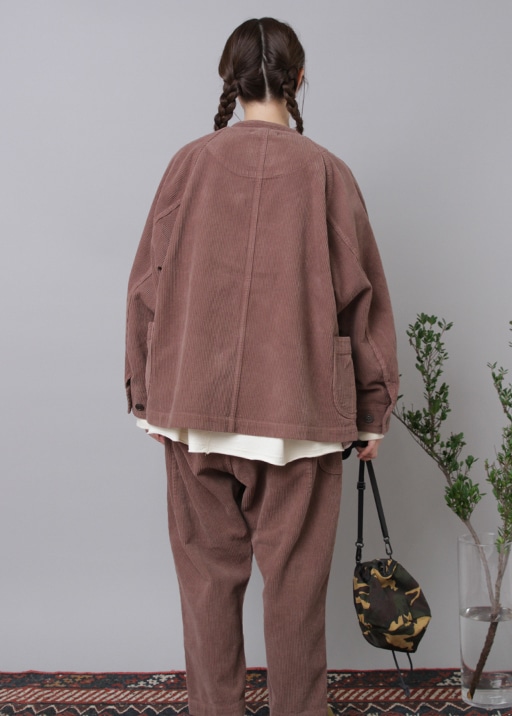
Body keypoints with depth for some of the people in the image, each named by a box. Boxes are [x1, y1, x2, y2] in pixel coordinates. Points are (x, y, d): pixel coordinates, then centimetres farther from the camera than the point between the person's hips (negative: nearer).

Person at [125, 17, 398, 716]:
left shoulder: (190, 164, 0)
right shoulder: (325, 171, -3)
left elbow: (149, 283, 3)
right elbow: (362, 292, 0)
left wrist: (145, 391, 13)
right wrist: (374, 408, 8)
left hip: (196, 404, 1)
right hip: (300, 409, -1)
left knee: (208, 572, 12)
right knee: (295, 578, 9)